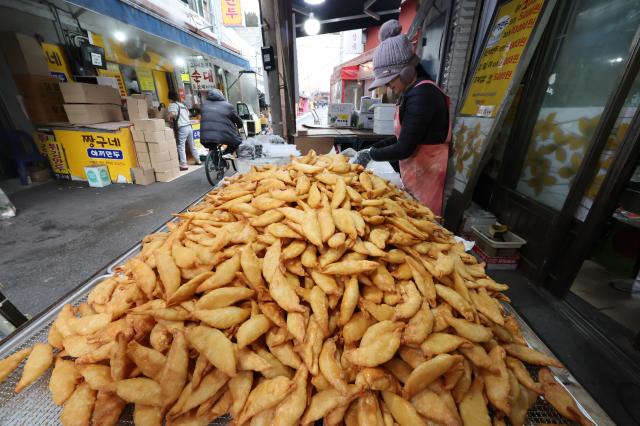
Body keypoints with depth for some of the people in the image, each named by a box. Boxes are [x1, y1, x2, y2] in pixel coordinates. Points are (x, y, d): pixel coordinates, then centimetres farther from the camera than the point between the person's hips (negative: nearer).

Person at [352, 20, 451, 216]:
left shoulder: (421, 95, -17)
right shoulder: (412, 92, 12)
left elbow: (404, 148, -20)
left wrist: (371, 154, -7)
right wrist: (372, 148, 7)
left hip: (426, 176, -9)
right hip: (414, 174, 9)